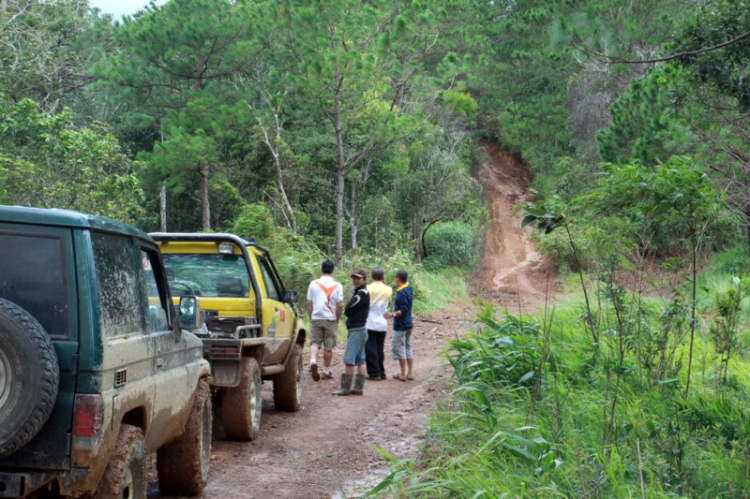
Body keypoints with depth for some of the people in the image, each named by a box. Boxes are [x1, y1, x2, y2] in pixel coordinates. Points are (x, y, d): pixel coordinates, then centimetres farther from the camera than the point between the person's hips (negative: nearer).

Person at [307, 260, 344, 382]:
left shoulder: (314, 284, 2)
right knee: (328, 346, 8)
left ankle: (313, 361, -22)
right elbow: (340, 305, -6)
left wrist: (311, 318, 13)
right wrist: (337, 320, 6)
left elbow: (309, 303, 4)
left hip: (316, 318, 0)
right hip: (330, 319, 0)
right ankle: (326, 371, 16)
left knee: (314, 342, 6)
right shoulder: (337, 286, -2)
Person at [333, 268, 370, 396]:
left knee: (349, 359, -10)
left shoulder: (362, 294, -15)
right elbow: (348, 310, 19)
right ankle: (358, 388, 13)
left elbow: (347, 310, -15)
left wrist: (347, 309, 4)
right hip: (359, 330, 11)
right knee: (360, 360, 10)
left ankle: (345, 388, -9)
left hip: (357, 330, -11)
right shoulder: (358, 292, 17)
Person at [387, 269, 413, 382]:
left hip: (400, 326, -9)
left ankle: (403, 374, 1)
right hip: (409, 324, 9)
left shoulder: (401, 293, -21)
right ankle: (410, 373, 16)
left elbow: (403, 310, -24)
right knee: (408, 348, 14)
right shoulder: (409, 288, 4)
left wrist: (393, 314, -26)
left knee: (399, 348, -1)